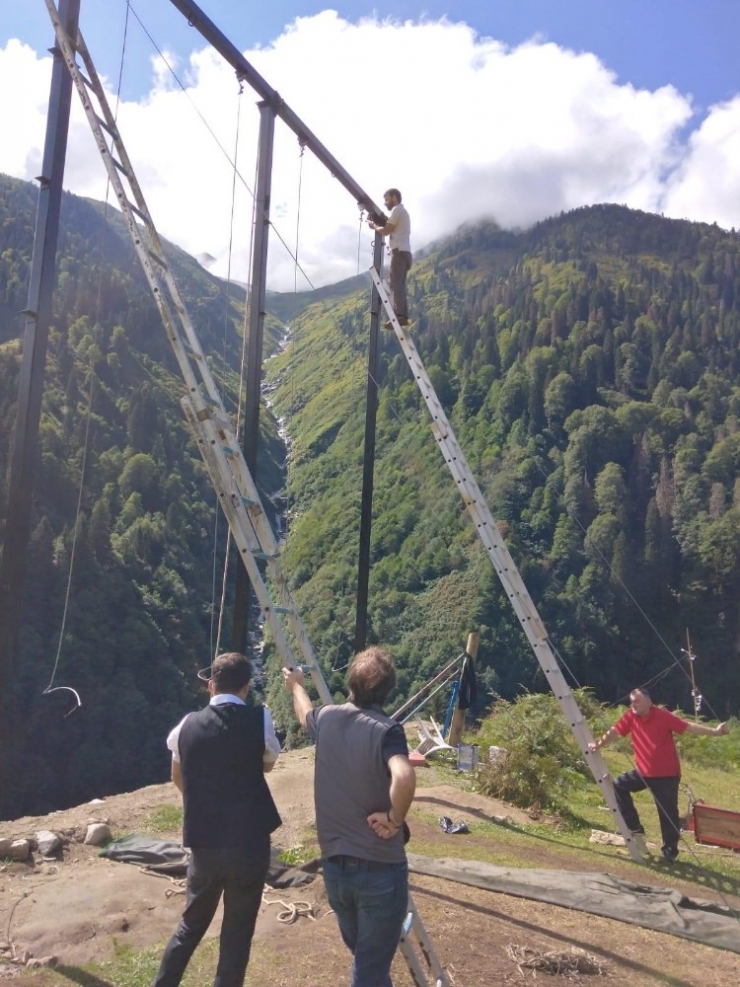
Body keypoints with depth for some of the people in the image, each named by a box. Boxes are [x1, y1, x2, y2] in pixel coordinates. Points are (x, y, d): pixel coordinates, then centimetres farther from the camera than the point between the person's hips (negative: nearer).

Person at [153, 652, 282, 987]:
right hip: (249, 844, -3)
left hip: (203, 844, 3)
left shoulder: (188, 725, 0)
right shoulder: (260, 720, -8)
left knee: (191, 924, 22)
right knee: (237, 934, 9)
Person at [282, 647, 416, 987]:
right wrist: (394, 819, -20)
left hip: (334, 866, 6)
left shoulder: (326, 718, -2)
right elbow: (404, 778, -38)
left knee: (363, 959, 25)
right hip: (380, 869, -5)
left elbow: (304, 712, 24)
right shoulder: (386, 730, -18)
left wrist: (296, 685, 44)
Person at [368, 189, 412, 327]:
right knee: (400, 285, 8)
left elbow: (386, 231, -11)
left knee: (396, 285, -17)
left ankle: (399, 316, -26)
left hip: (399, 252, -10)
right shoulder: (402, 211, 27)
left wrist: (374, 226, 6)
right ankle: (403, 316, 2)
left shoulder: (397, 210, -4)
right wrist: (378, 223, 12)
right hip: (404, 252, 10)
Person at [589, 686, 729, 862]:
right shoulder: (630, 717, -4)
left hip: (666, 775, -5)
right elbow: (614, 731, -4)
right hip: (644, 772, 5)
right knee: (619, 785, 0)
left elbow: (689, 727, -18)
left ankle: (670, 850, 17)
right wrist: (598, 745, -19)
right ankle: (634, 826, 12)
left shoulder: (663, 716, -17)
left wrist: (714, 731, -26)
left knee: (668, 814, 1)